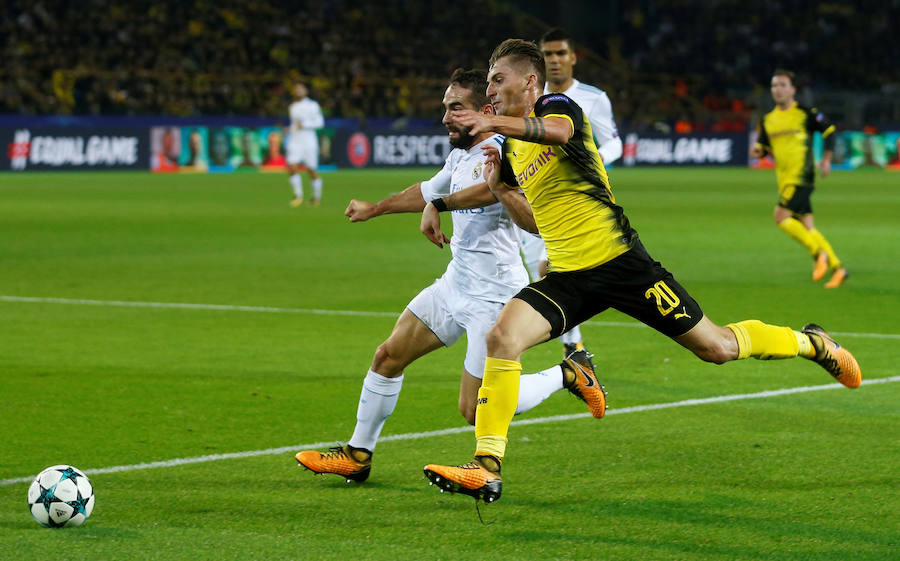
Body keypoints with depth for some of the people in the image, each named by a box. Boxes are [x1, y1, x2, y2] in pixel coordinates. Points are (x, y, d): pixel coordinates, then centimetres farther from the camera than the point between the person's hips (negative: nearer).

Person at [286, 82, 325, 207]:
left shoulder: (313, 105, -3)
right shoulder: (293, 107, 14)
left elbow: (320, 122, -8)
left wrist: (304, 124, -18)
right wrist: (290, 129, 8)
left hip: (309, 141, -4)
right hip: (294, 141, 4)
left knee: (312, 171, 0)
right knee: (292, 168, -14)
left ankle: (317, 196, 20)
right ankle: (298, 195, -4)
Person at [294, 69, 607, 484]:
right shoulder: (461, 155, 8)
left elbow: (536, 221, -30)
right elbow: (429, 192, 30)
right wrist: (374, 209, 42)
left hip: (493, 297, -9)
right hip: (456, 285, 9)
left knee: (475, 411, -5)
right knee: (388, 356, 8)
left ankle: (567, 375, 13)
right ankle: (358, 456, 22)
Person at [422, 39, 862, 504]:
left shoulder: (557, 105, -8)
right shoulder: (510, 151, 15)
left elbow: (558, 131, -35)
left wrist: (494, 123, -52)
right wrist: (498, 188, 5)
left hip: (618, 259, -6)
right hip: (566, 276, 6)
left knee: (716, 347, 1)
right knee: (501, 337, -19)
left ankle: (811, 343, 29)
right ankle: (486, 470, -20)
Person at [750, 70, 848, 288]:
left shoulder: (805, 113, -4)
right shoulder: (767, 119, 13)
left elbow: (829, 130, 3)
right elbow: (763, 145, 22)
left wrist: (826, 159, -5)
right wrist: (758, 151, -1)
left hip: (801, 177, -7)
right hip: (785, 180, 7)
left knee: (781, 216, -19)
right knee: (806, 226, 5)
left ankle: (818, 254, -9)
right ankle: (837, 268, 10)